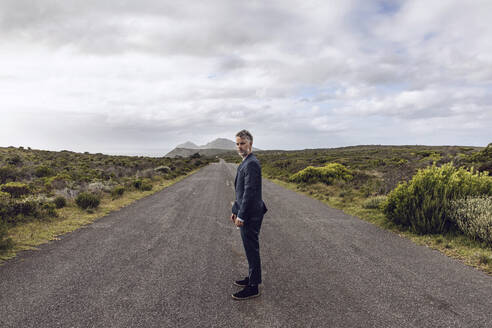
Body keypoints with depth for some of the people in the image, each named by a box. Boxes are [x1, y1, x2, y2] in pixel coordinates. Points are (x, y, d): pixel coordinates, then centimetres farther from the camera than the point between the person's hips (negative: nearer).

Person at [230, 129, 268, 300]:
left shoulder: (251, 164, -19)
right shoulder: (245, 163, 14)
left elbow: (250, 192, -23)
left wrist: (241, 216, -20)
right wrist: (235, 210, 19)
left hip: (250, 215, -10)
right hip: (247, 214, 10)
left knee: (252, 250, 0)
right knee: (250, 249, 20)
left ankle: (253, 287, 11)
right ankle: (252, 278, 34)